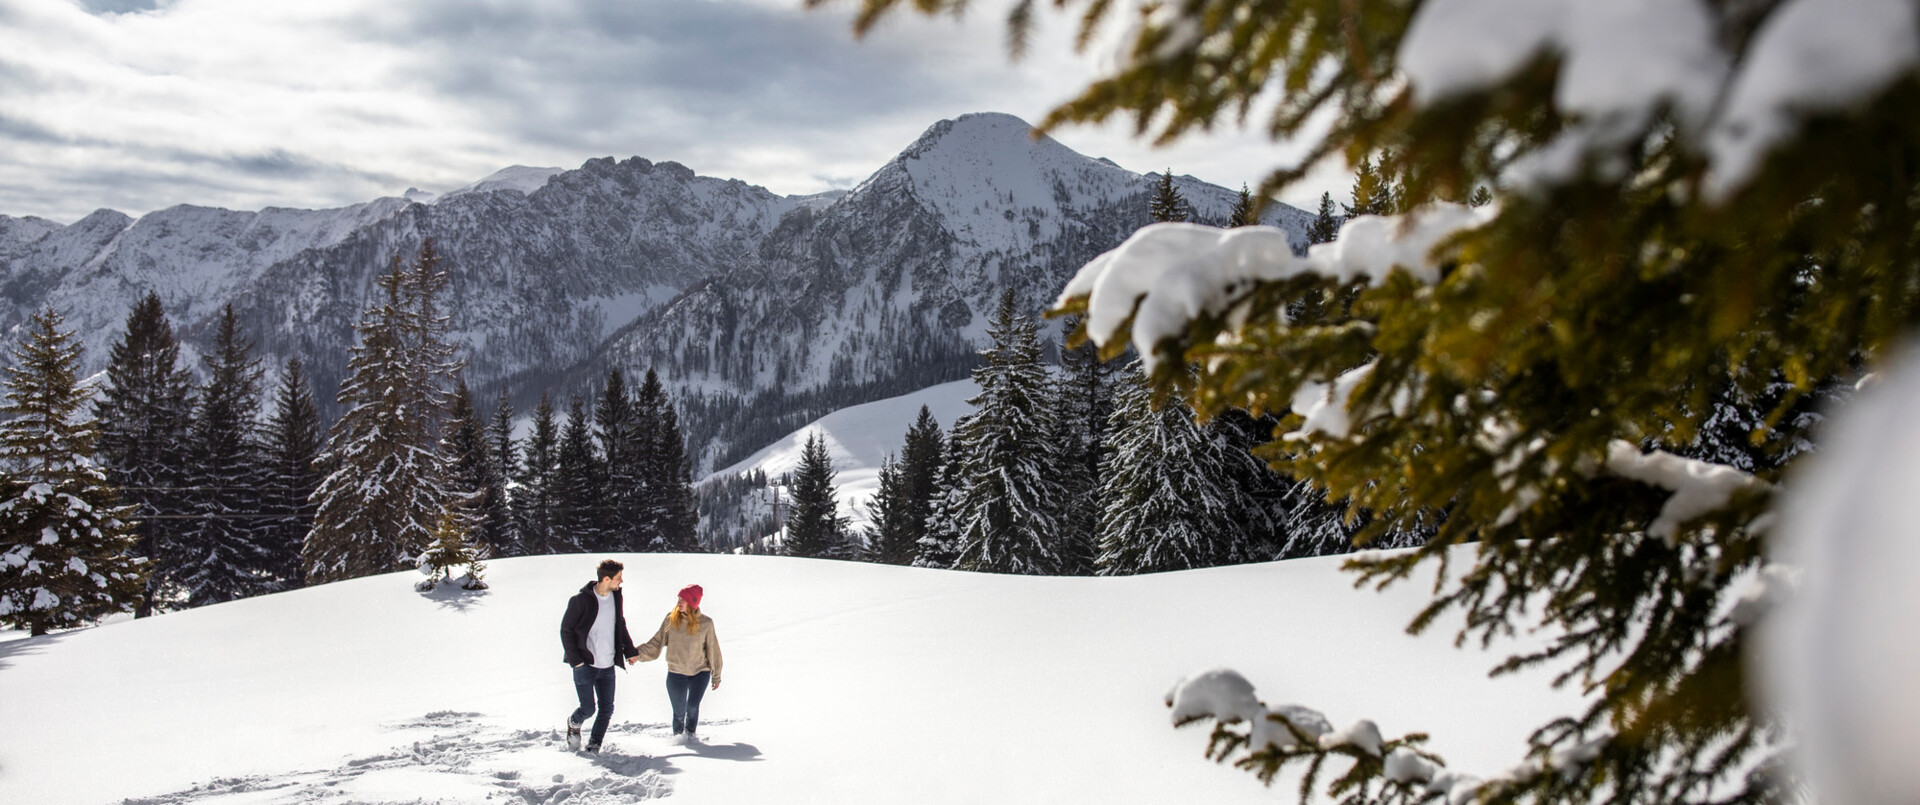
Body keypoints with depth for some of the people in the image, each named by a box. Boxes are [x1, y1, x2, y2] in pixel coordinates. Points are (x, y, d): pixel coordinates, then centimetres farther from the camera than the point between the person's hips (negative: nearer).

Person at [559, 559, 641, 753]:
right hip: (585, 665, -5)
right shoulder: (581, 600, -14)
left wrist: (630, 651, 14)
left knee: (607, 710, 3)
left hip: (608, 666, 5)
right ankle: (574, 723, 32)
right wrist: (575, 659, -11)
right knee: (588, 708, -1)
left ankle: (594, 746, 18)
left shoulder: (616, 597, 4)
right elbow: (566, 630, -7)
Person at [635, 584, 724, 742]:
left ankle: (690, 732, 19)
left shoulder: (705, 623, -7)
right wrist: (639, 653, -16)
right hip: (676, 672, 1)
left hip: (700, 671, -1)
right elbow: (657, 642, -1)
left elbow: (712, 650, 1)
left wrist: (716, 675, 7)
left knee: (693, 706, -10)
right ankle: (678, 734, 33)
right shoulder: (671, 619, -5)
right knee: (679, 710, 3)